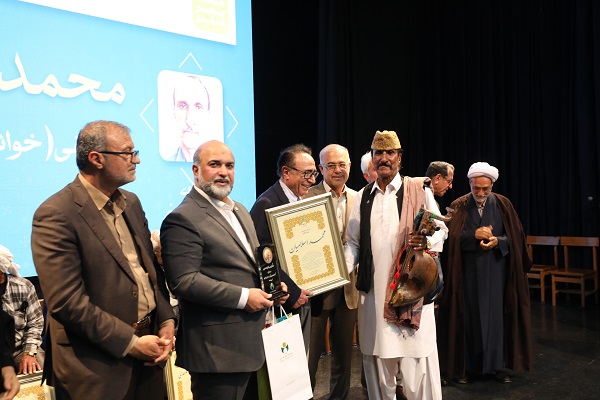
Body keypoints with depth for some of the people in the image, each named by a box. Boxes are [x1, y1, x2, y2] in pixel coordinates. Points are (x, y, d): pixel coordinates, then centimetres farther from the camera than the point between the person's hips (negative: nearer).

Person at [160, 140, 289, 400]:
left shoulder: (239, 211, 14)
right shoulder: (182, 219, -14)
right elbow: (184, 281, -21)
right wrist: (242, 297, -20)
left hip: (253, 340, 9)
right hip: (219, 349, -8)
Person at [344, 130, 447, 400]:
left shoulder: (418, 190, 0)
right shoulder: (363, 196, 10)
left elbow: (441, 229, 0)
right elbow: (353, 242, 10)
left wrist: (427, 241, -21)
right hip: (374, 290, 4)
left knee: (415, 362, 1)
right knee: (377, 360, 12)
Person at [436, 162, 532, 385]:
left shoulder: (503, 205, 3)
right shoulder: (459, 206, -1)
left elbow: (515, 236, 2)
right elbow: (452, 238, -7)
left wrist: (498, 241, -17)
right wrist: (475, 235, -20)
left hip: (495, 270, 1)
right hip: (468, 271, -1)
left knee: (495, 315, 4)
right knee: (468, 316, 3)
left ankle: (496, 366, 15)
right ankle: (466, 366, 13)